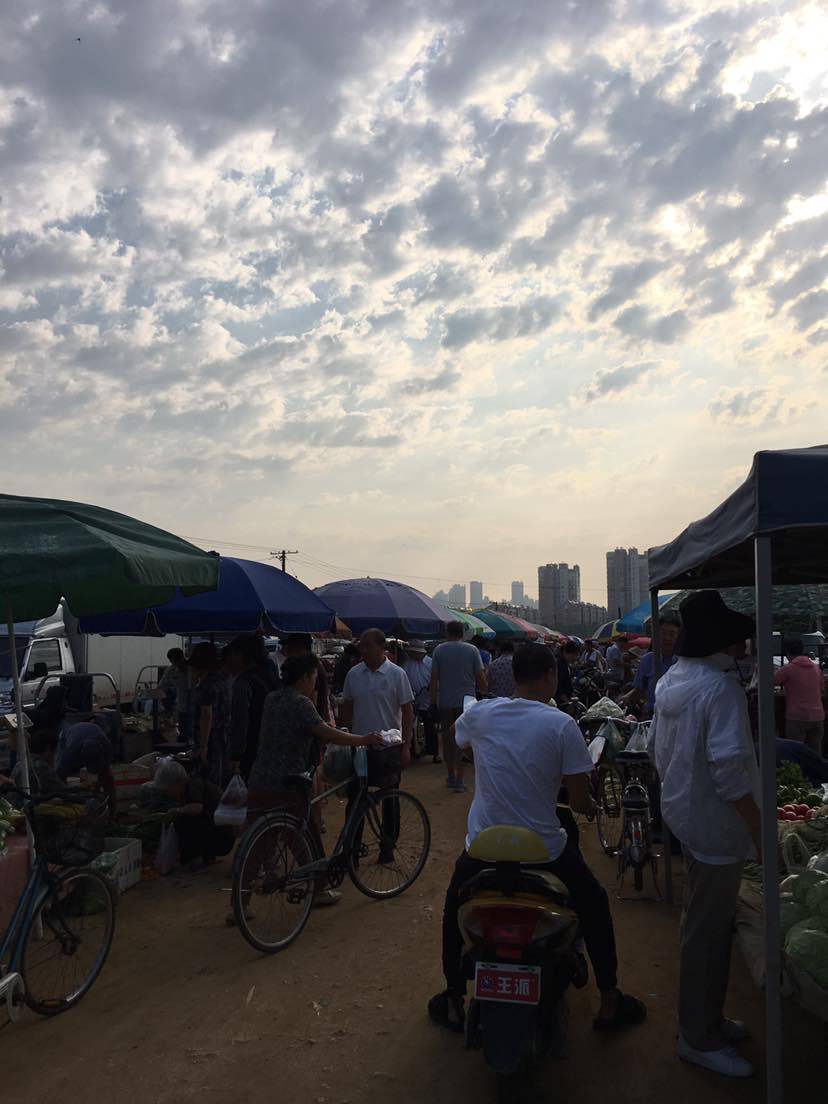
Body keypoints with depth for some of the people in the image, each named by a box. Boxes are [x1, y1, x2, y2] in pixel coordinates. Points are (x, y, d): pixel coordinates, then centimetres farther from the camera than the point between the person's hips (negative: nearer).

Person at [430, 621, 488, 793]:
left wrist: (433, 698, 7)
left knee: (448, 738, 13)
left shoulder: (439, 650, -2)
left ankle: (451, 776, 22)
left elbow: (434, 677, -2)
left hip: (445, 702, 1)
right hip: (466, 700, -1)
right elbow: (480, 676, -2)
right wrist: (484, 691, 16)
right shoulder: (472, 650, -3)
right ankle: (459, 780, 0)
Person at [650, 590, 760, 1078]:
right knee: (710, 932, 5)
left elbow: (659, 746, 13)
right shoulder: (721, 687, -23)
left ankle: (707, 1018, 38)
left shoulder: (672, 680, 6)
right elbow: (730, 767, -27)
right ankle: (700, 1039, 21)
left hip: (685, 812, 9)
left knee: (704, 924, 22)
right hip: (716, 823, -9)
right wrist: (760, 829, -19)